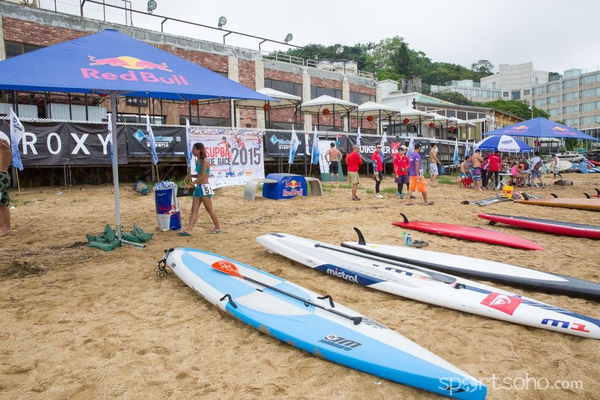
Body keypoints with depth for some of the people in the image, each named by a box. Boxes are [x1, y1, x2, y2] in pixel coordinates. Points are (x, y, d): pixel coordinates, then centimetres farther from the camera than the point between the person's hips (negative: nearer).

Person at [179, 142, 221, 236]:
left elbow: (202, 176, -20)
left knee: (209, 209, 2)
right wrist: (190, 176, 9)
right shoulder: (198, 161, 12)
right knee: (194, 209, 2)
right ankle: (189, 230, 0)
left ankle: (218, 227, 15)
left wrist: (191, 184, -24)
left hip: (204, 187, -9)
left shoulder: (204, 161, -13)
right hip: (198, 187, 9)